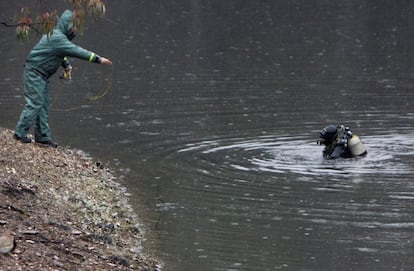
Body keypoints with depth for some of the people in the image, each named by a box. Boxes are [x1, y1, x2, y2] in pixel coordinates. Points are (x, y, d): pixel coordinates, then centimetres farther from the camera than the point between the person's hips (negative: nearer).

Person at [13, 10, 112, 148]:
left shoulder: (57, 35, 10)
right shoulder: (57, 38, -22)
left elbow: (61, 53, 25)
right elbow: (77, 51, -26)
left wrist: (66, 64, 6)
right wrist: (98, 59, -24)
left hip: (42, 74, 10)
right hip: (34, 72, -10)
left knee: (44, 104, 9)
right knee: (35, 103, -11)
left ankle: (43, 136, 11)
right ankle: (20, 133, -6)